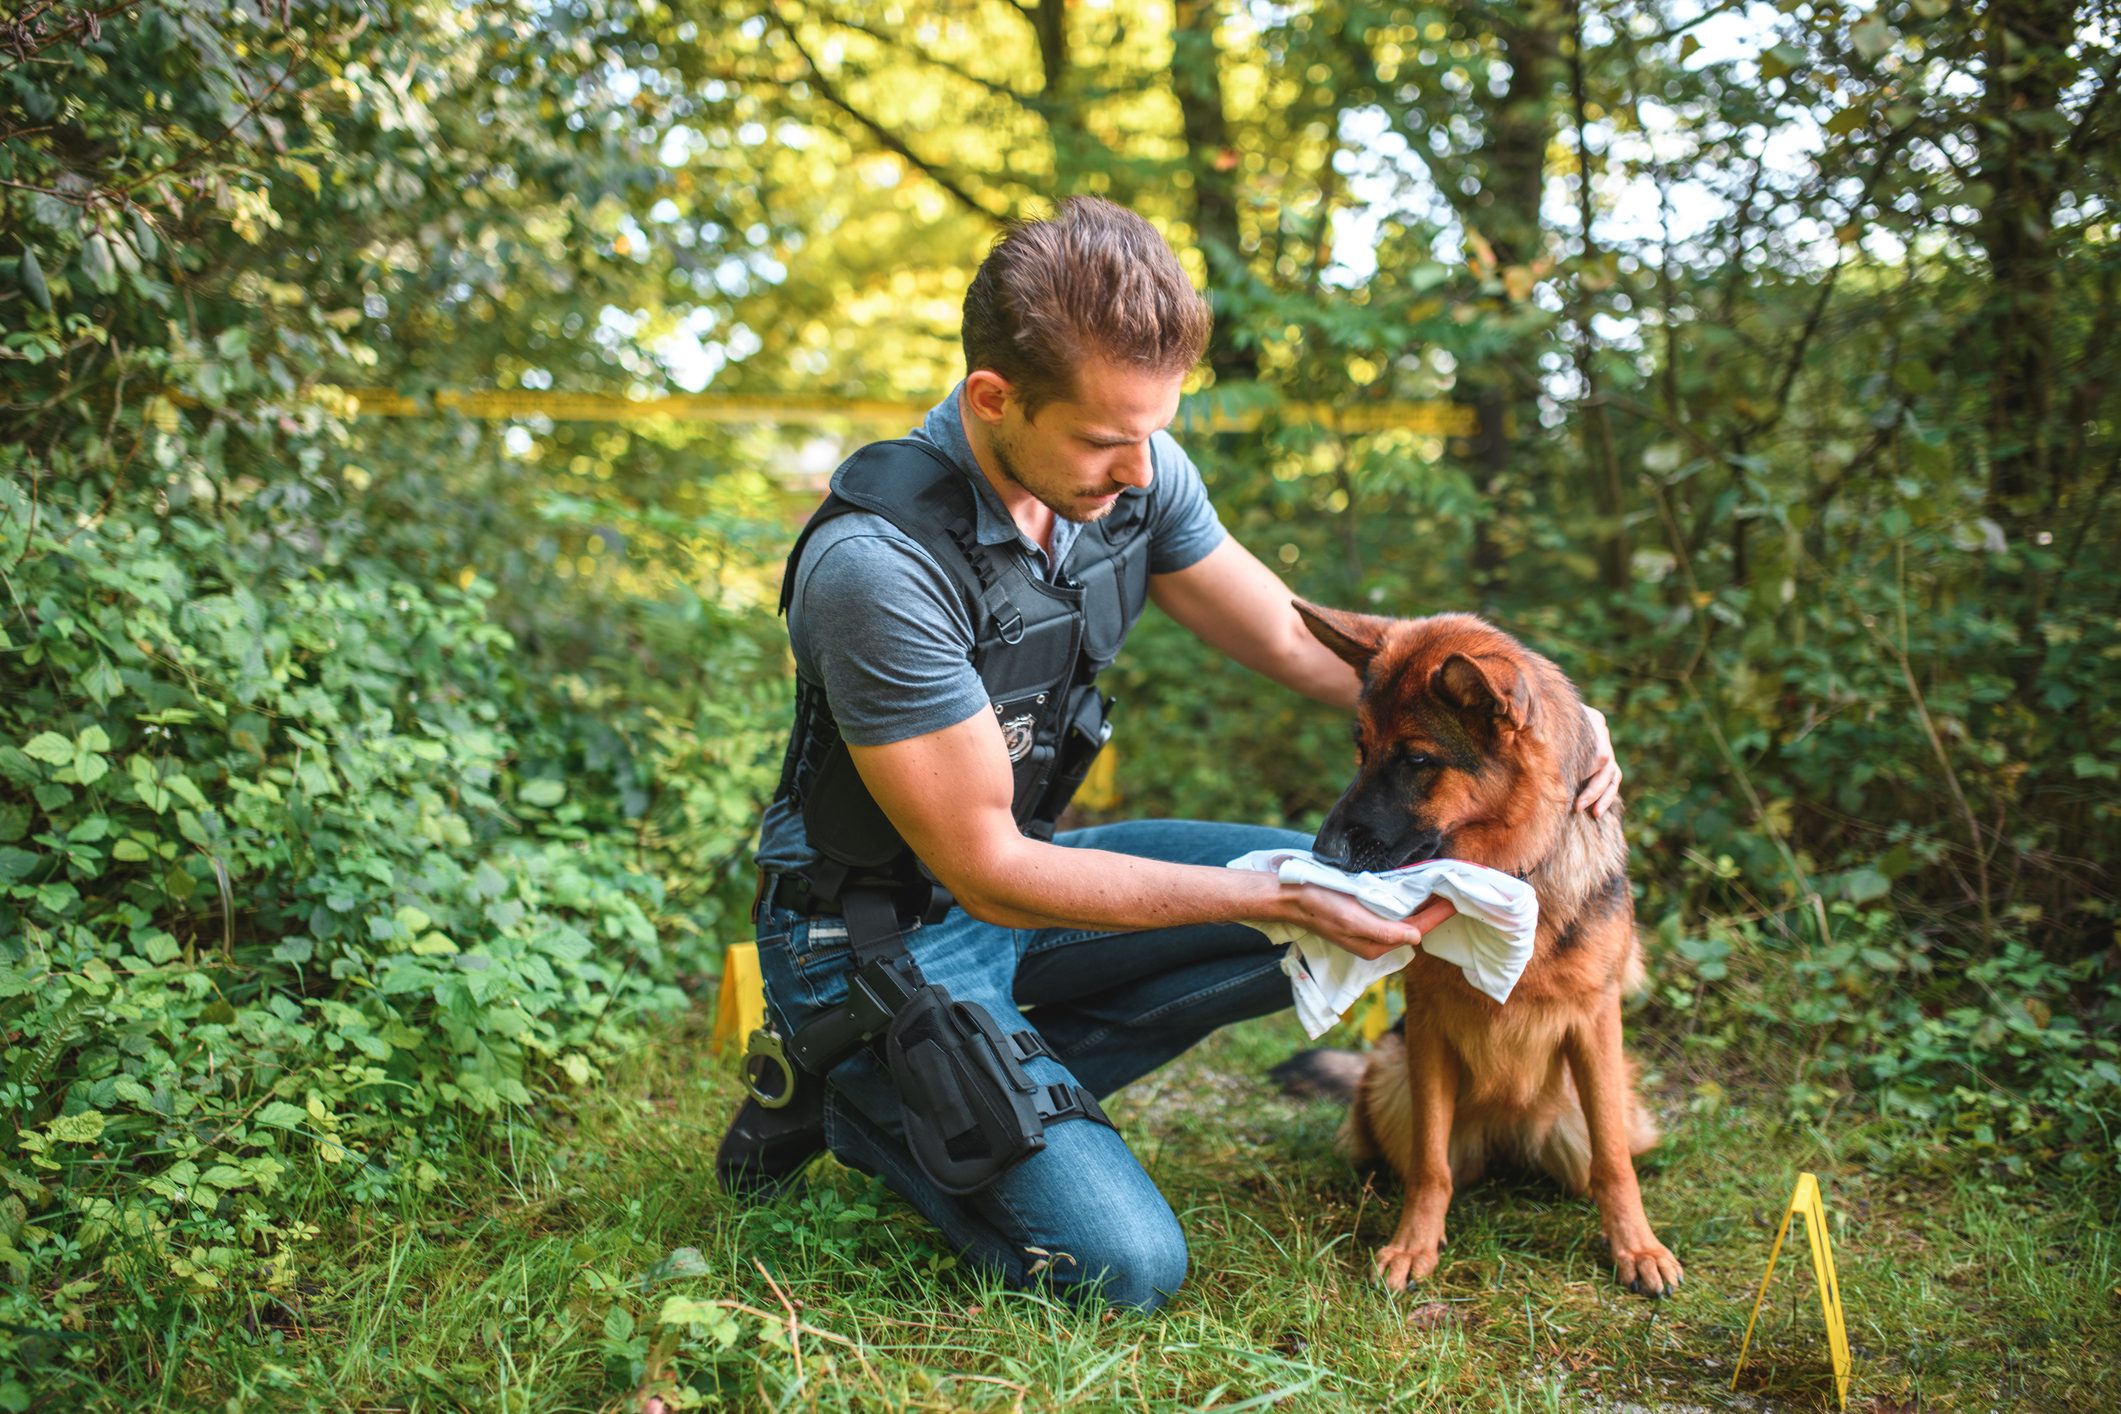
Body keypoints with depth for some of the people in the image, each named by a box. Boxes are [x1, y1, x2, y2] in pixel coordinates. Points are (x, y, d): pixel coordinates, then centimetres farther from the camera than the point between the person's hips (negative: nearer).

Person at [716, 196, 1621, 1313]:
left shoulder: (1133, 474, -9)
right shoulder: (876, 563, -31)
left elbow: (1295, 642, 3)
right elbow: (987, 871, -26)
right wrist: (1277, 900, -28)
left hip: (1023, 862, 8)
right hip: (881, 936, -7)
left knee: (1355, 888, -2)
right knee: (1124, 1268, -17)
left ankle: (994, 1083, -1)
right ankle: (853, 1101, 6)